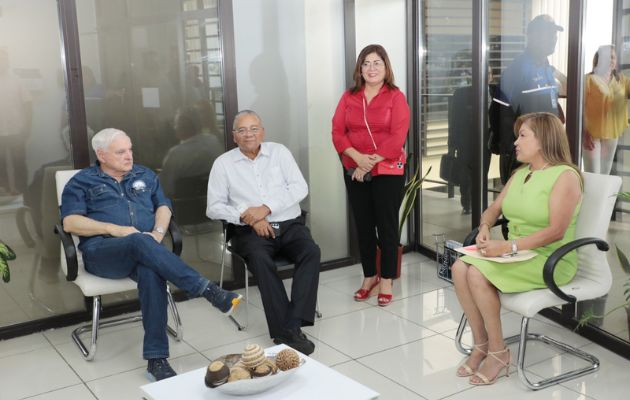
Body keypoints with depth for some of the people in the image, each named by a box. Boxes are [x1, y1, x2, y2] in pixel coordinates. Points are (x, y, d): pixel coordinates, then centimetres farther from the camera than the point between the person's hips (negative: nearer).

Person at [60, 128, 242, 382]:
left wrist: (158, 232, -5)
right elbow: (70, 222, 1)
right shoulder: (82, 182, 13)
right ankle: (208, 291, -44)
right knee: (141, 242, -38)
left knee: (152, 272, -36)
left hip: (142, 249, 3)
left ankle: (156, 359, -35)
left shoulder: (144, 175, 24)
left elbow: (163, 207, 17)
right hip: (102, 251, -2)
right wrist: (114, 229, -11)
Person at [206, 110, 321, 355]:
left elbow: (300, 188, -1)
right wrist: (247, 217, -14)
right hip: (251, 230, -2)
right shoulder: (223, 163, 6)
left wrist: (266, 208, -13)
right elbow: (214, 207, 1)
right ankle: (284, 331, -31)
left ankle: (291, 327, -31)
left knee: (311, 252, -28)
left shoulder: (279, 152, 9)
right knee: (260, 259, -34)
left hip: (290, 224, 2)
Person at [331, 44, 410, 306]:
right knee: (363, 225, 10)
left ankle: (386, 280, 14)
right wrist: (358, 157, -15)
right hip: (355, 171, 4)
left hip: (388, 171, -3)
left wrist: (372, 162, -15)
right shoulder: (349, 97, 7)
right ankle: (369, 277, 23)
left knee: (386, 224, 3)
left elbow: (397, 138, -12)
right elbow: (337, 132, 0)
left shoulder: (396, 97, -3)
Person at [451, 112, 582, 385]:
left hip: (550, 260, -7)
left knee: (478, 274, -27)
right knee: (460, 268, -17)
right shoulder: (520, 174, 13)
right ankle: (480, 344, -6)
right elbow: (494, 208, 17)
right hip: (515, 254, 8)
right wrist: (485, 227, -8)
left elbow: (556, 231, -22)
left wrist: (508, 246, -28)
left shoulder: (565, 176, -13)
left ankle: (498, 353, -11)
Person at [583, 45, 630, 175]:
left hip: (612, 132, 6)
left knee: (605, 172, 16)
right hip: (592, 132, -5)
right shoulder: (589, 79, -8)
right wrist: (584, 132, -16)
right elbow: (581, 107, -11)